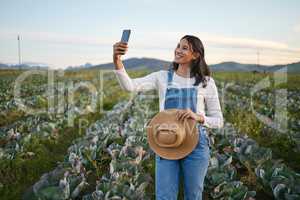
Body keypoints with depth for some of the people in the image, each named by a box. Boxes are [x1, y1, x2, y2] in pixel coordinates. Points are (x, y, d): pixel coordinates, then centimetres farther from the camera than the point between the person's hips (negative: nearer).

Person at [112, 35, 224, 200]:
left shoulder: (206, 82, 1)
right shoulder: (162, 77, 2)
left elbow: (218, 121, 2)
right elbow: (129, 86, -13)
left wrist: (198, 117, -17)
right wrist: (117, 59, -28)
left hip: (196, 145, 0)